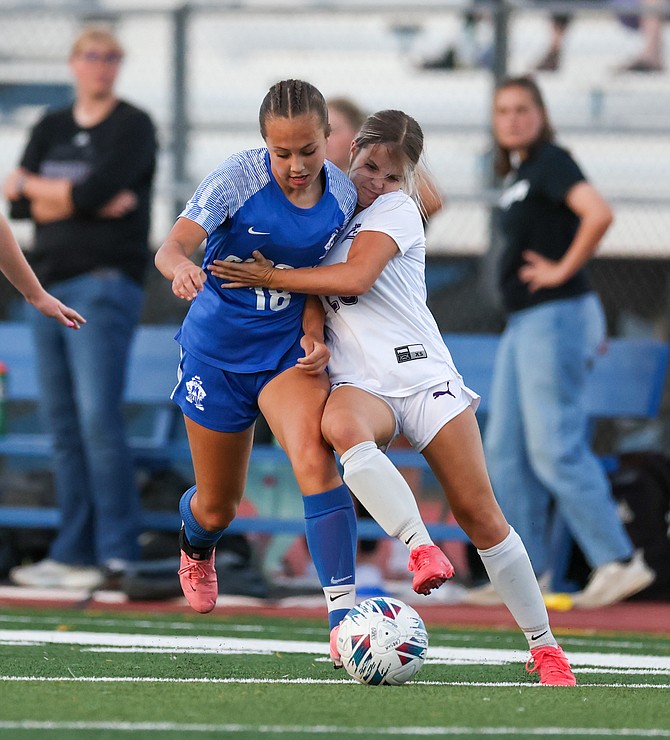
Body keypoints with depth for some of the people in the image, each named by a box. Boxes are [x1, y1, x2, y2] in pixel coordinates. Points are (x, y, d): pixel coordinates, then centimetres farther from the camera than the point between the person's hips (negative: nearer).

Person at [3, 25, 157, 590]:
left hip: (103, 283, -6)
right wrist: (90, 202, -9)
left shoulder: (132, 127, 0)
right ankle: (73, 554, 7)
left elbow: (96, 190, -15)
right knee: (63, 427, 5)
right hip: (48, 287, 6)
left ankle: (118, 554, -15)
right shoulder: (51, 129, 17)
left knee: (99, 419, -15)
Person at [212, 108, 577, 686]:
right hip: (360, 384, 2)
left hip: (422, 372, -2)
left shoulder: (397, 210, 2)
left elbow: (355, 277, -13)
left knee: (481, 517, -7)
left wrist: (270, 278, -8)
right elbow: (315, 290, 26)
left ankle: (544, 645, 4)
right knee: (342, 427, -38)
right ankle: (421, 548, -42)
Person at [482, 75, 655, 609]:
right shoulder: (517, 173, 17)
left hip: (556, 316, -10)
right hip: (523, 324, 10)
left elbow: (598, 214, -27)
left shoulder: (550, 161, -11)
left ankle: (619, 562, -11)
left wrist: (563, 271, -18)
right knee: (506, 452, 10)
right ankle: (526, 572, 14)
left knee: (555, 450, -13)